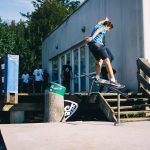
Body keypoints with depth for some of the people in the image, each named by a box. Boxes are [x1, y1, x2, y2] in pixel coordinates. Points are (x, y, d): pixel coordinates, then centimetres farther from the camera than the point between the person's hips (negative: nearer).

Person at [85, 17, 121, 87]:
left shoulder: (97, 25, 26)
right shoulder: (103, 28, 3)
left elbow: (99, 22, 50)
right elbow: (98, 30, -18)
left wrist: (105, 20, 66)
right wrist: (92, 37, -34)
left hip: (90, 45, 9)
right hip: (97, 43, -9)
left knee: (100, 60, 20)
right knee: (107, 61, -11)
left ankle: (97, 77, 10)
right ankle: (112, 80, -19)